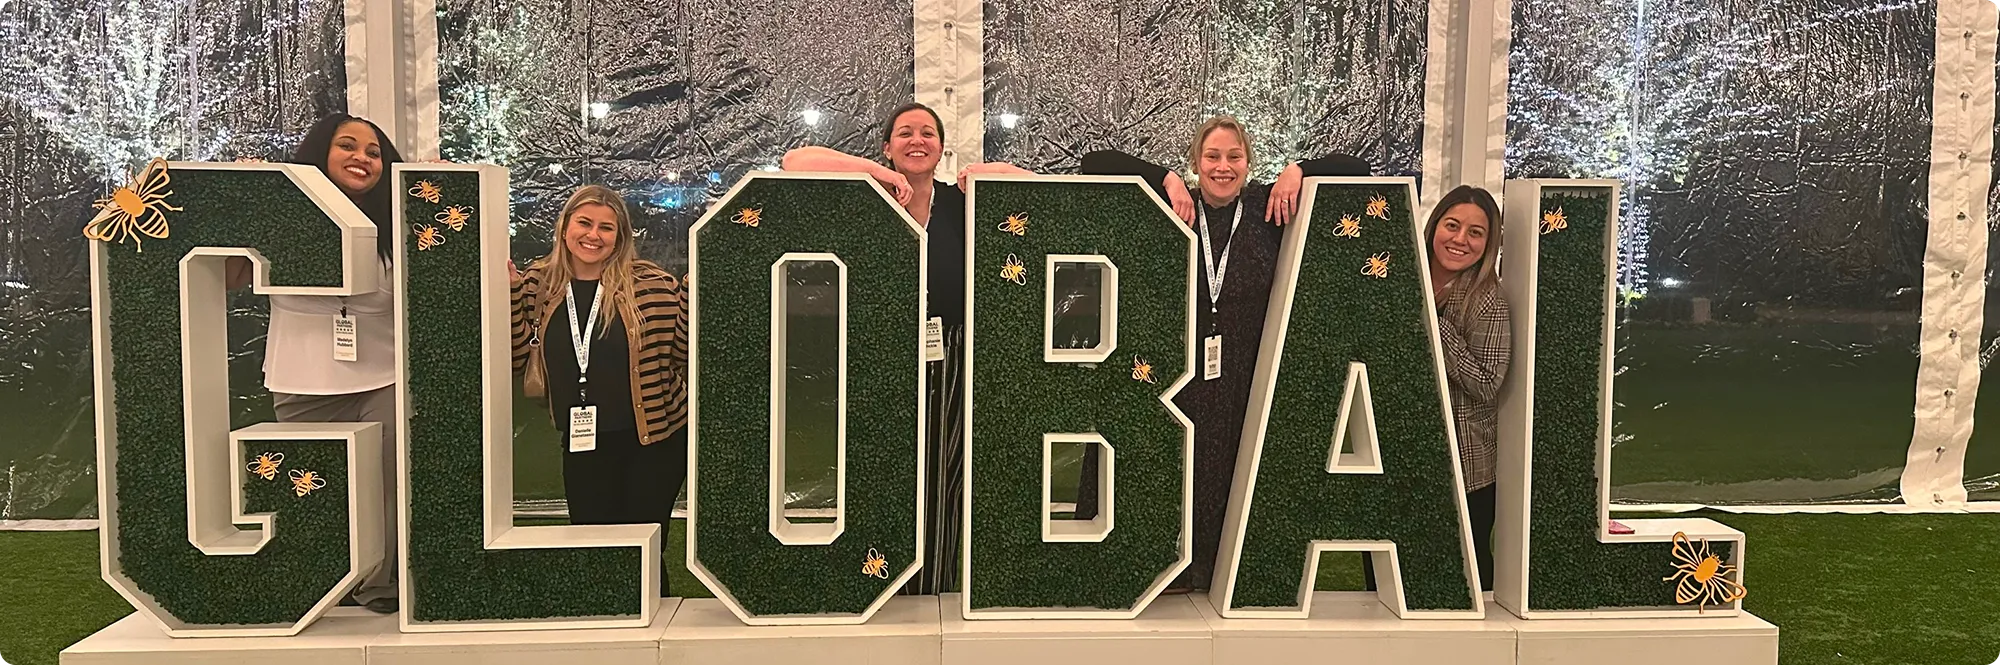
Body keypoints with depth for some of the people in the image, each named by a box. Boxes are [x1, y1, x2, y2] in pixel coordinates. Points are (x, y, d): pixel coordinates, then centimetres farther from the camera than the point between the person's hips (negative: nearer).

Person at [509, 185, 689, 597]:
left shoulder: (654, 285, -10)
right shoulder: (538, 286, 1)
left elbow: (687, 353, -6)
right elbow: (520, 359, -3)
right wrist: (510, 292, -9)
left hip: (654, 443, -3)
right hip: (582, 447, 4)